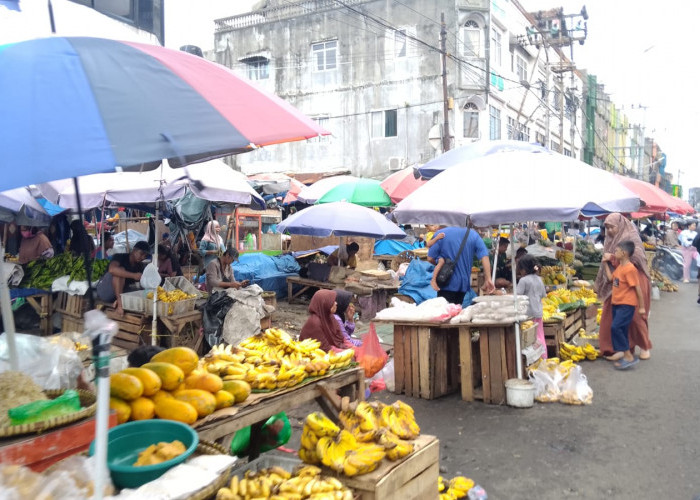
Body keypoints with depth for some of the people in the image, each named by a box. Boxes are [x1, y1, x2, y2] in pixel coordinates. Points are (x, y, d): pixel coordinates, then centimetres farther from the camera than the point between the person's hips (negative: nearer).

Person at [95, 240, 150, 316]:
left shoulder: (140, 267, 5)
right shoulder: (120, 257, -14)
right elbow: (112, 269, -36)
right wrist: (133, 275, -42)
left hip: (122, 293, 6)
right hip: (105, 292, -5)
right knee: (120, 270, -31)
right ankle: (120, 302, -37)